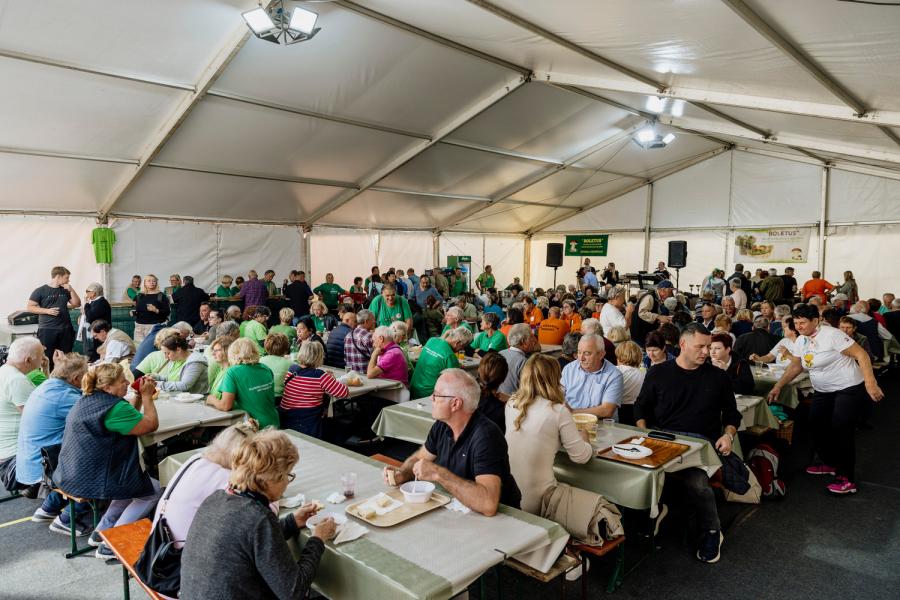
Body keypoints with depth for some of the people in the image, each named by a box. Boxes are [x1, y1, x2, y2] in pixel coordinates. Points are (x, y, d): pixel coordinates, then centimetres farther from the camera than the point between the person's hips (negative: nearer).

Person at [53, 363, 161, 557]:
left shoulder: (88, 399, 9)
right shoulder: (113, 407, -23)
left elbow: (129, 418, 17)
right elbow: (151, 424, -15)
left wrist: (140, 395, 5)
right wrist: (147, 396, -5)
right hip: (91, 480, -10)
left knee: (136, 481, 24)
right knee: (152, 490, 1)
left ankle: (101, 532, 22)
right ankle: (109, 545, 1)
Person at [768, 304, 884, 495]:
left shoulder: (832, 335, -19)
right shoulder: (801, 341, 4)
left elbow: (861, 354, -20)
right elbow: (795, 367, 12)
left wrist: (870, 383, -27)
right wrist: (778, 386, 5)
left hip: (849, 389, -8)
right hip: (823, 391, 8)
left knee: (841, 430, -12)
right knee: (816, 426, 7)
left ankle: (847, 479, -2)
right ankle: (830, 463, 29)